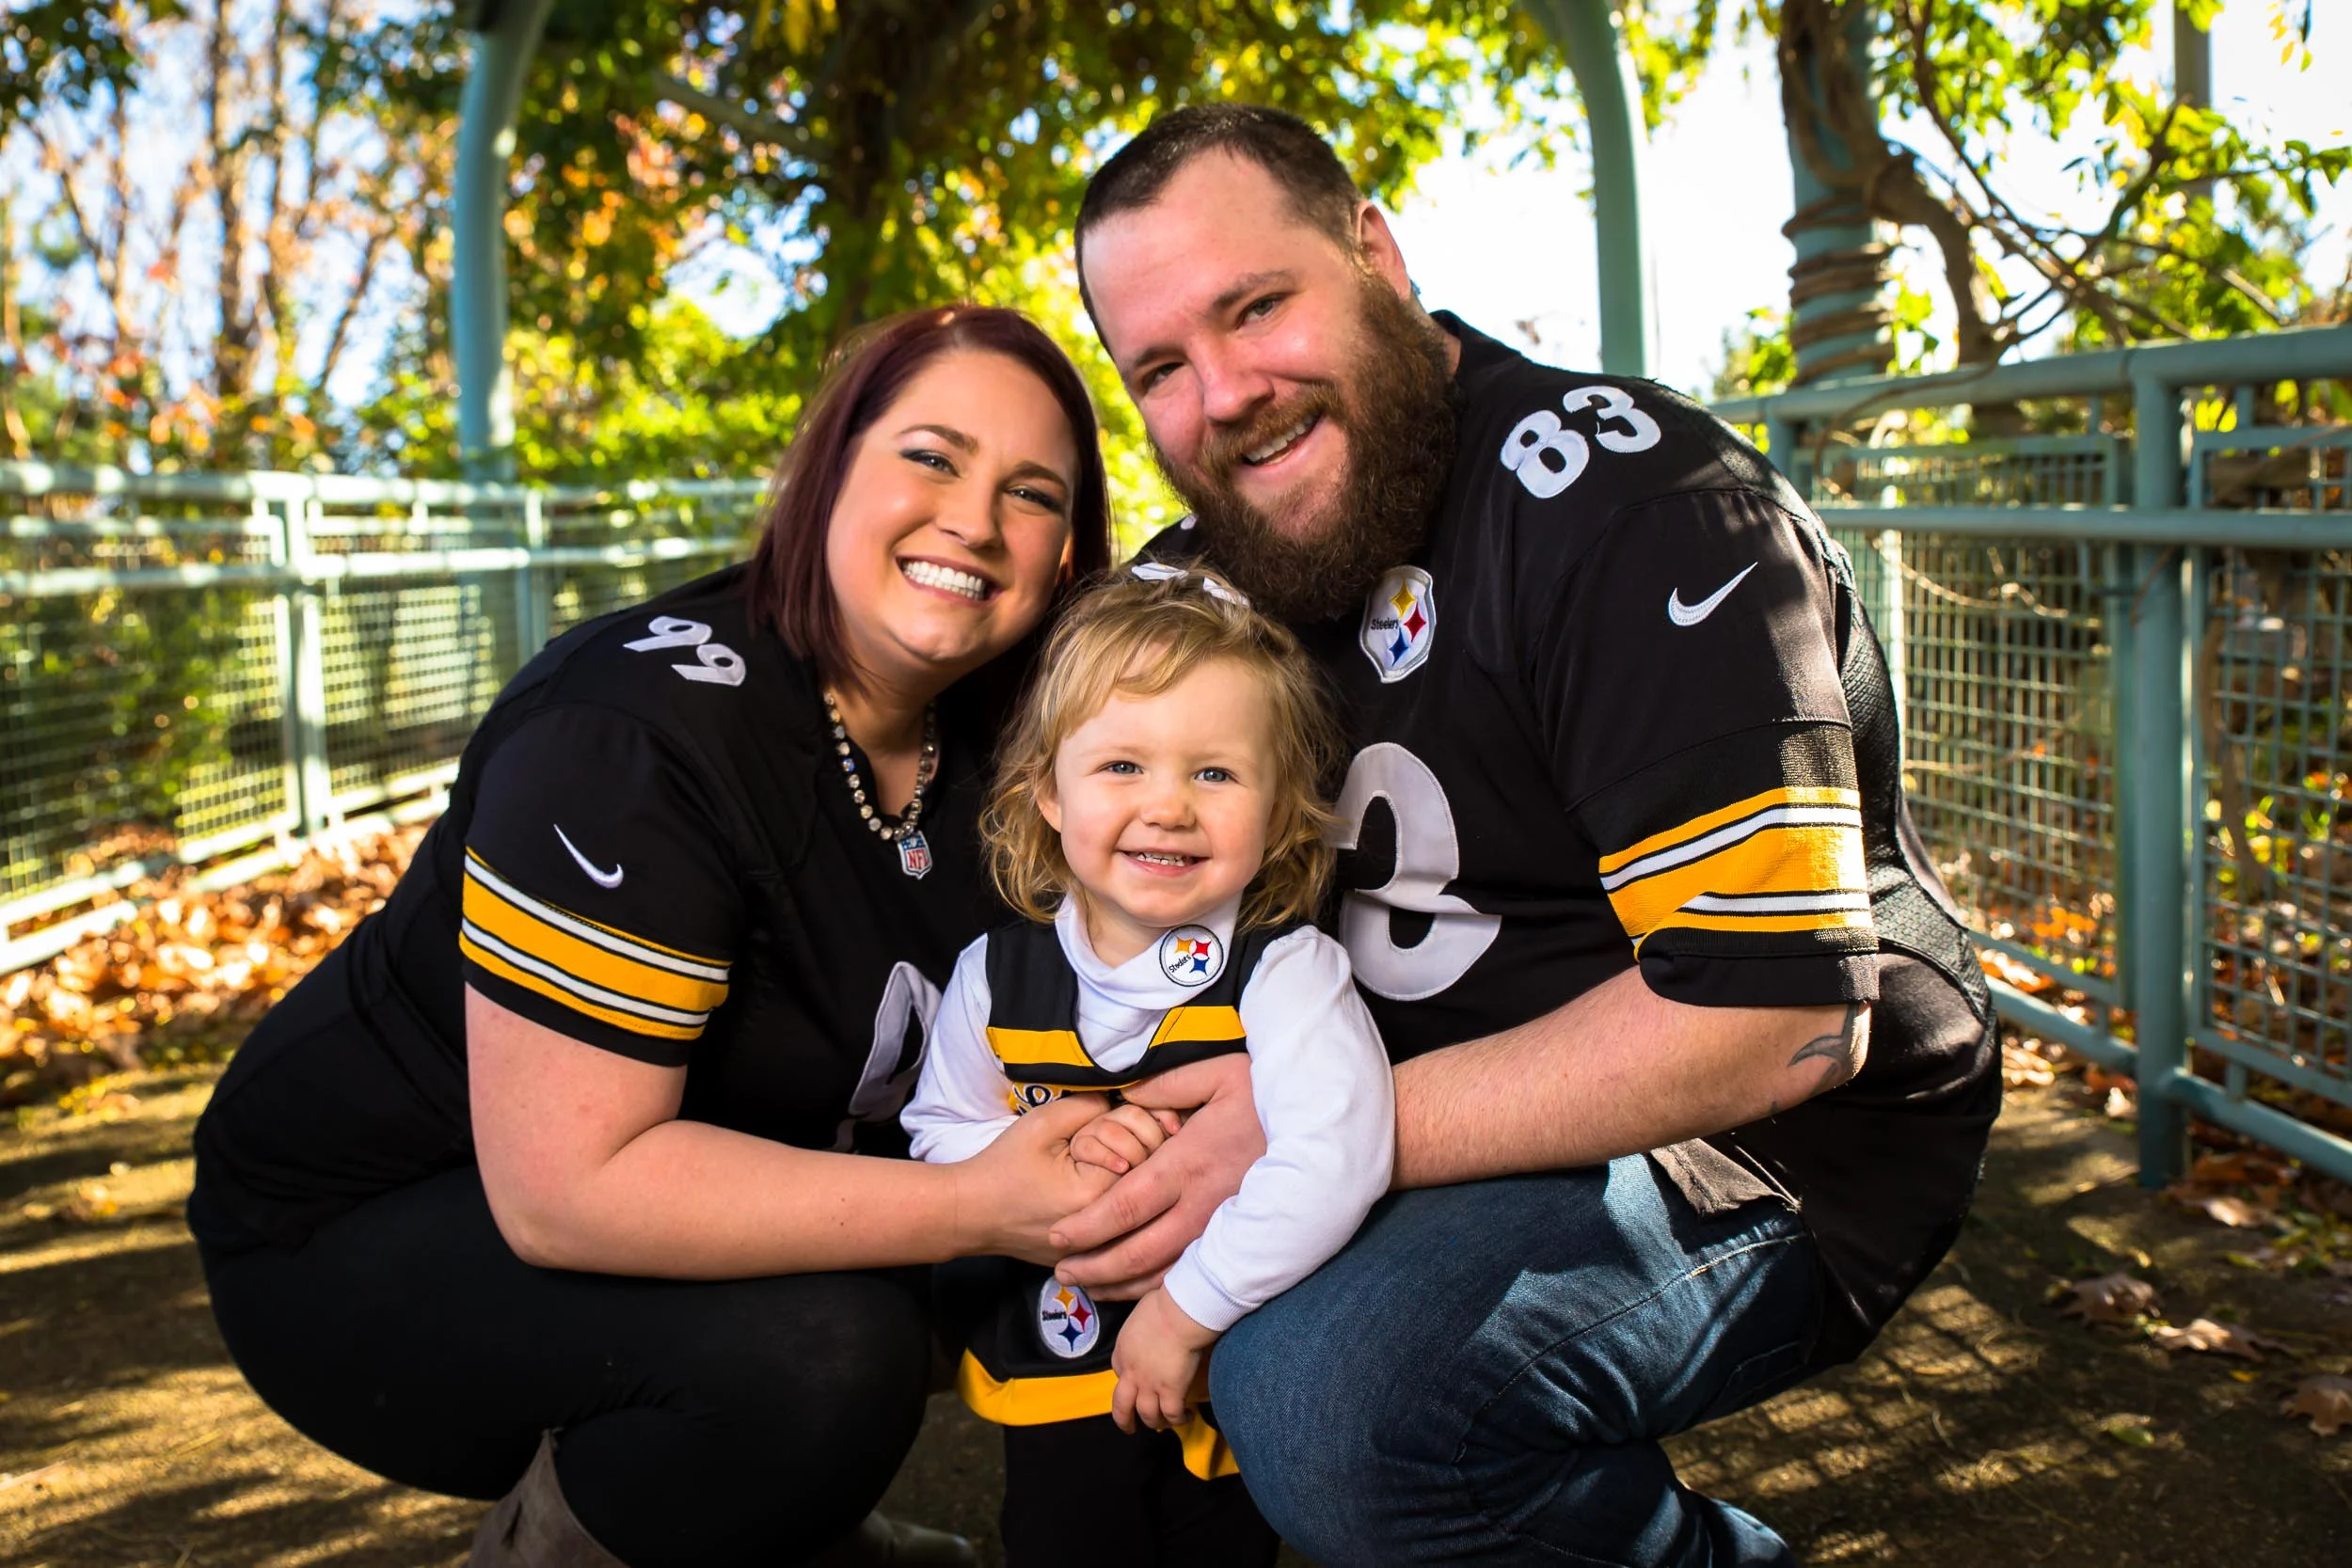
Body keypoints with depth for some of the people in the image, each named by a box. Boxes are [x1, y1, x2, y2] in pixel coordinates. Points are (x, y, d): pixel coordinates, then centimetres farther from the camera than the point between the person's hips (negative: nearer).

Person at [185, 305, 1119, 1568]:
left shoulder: (984, 746, -5)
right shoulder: (637, 734, -28)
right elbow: (566, 1187, -32)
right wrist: (974, 1204, -34)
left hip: (668, 1193, 8)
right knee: (817, 1347, -31)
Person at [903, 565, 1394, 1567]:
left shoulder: (1284, 971, -20)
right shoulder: (997, 977, -8)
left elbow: (1334, 1162, -32)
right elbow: (939, 1136, 3)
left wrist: (1185, 1307, -29)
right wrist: (1058, 1154, -17)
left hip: (1237, 1372, -2)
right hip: (1055, 1377, 3)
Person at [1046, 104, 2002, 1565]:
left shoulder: (1624, 498, -21)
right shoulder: (1232, 554, 3)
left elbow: (1779, 1013, -27)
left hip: (1763, 1147, -7)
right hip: (1455, 1093, 8)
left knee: (1324, 1400, -31)